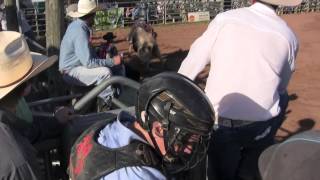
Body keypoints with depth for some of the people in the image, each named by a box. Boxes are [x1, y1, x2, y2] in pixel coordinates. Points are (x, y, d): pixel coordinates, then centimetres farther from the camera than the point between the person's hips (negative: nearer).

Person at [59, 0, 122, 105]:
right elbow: (88, 62, -29)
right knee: (105, 72, -25)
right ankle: (108, 103, -5)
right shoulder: (80, 32, -26)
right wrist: (112, 61, -23)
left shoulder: (76, 24, 5)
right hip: (71, 72, -10)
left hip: (74, 65, 10)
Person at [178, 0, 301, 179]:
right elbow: (281, 87, 10)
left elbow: (192, 63, 0)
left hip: (217, 123, 0)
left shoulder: (225, 19, -4)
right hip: (259, 128, 0)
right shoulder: (289, 37, 1)